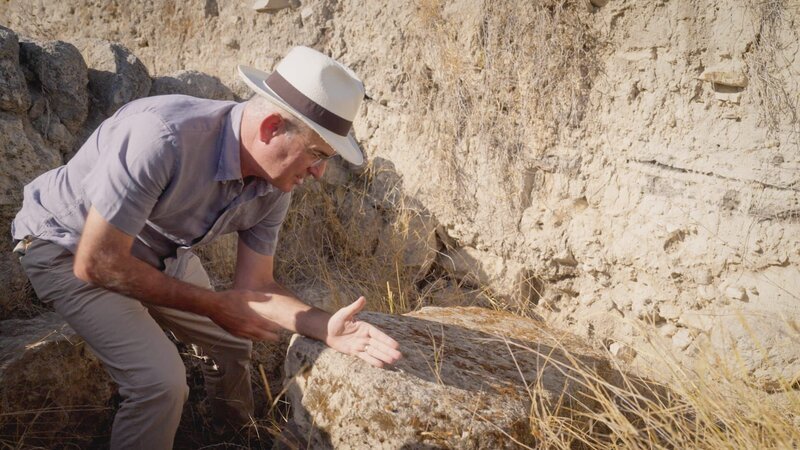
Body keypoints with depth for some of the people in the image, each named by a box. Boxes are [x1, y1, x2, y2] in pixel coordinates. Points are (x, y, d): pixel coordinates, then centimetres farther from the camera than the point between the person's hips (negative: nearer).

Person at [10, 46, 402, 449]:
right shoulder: (162, 137, -39)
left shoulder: (275, 186, -15)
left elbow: (255, 286, -7)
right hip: (68, 247, -7)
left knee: (232, 338, 16)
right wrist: (212, 305, -25)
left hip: (156, 250, 7)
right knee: (161, 379, -22)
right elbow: (96, 262, -33)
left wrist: (326, 327, -25)